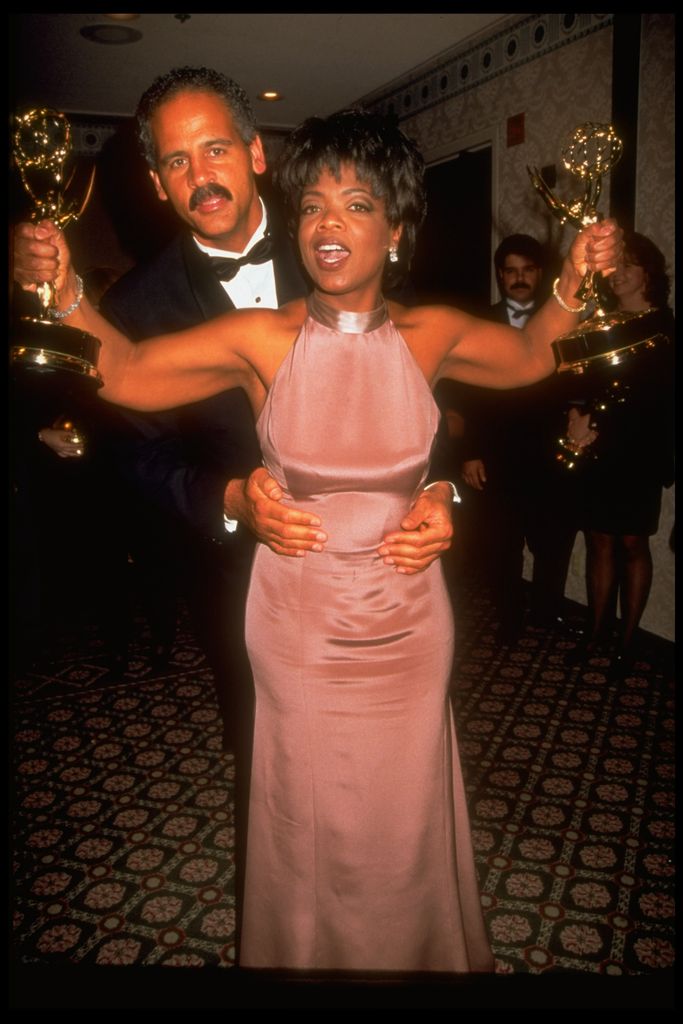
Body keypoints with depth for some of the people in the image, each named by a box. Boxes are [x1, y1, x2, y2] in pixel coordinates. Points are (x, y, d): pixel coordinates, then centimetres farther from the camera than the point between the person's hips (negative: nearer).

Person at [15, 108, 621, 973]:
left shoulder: (432, 335, -6)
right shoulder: (262, 339, -12)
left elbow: (530, 356, 11)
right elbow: (126, 372, -14)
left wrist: (574, 283, -4)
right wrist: (65, 294, -30)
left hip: (405, 627, 2)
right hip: (297, 628, -1)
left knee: (404, 817, 22)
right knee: (309, 819, 19)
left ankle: (417, 950, 52)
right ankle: (309, 952, 50)